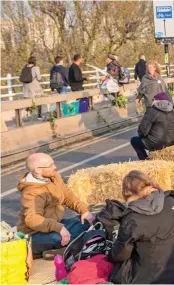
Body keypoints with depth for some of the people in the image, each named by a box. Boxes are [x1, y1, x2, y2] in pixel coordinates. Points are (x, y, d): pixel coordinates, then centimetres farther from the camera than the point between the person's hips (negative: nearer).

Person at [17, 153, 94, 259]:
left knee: (86, 221, -3)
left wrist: (84, 210, -6)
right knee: (58, 237, -39)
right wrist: (58, 227, -50)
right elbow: (32, 219, -40)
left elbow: (68, 196, 9)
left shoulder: (54, 177, -1)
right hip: (34, 236, -9)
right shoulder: (32, 192, -26)